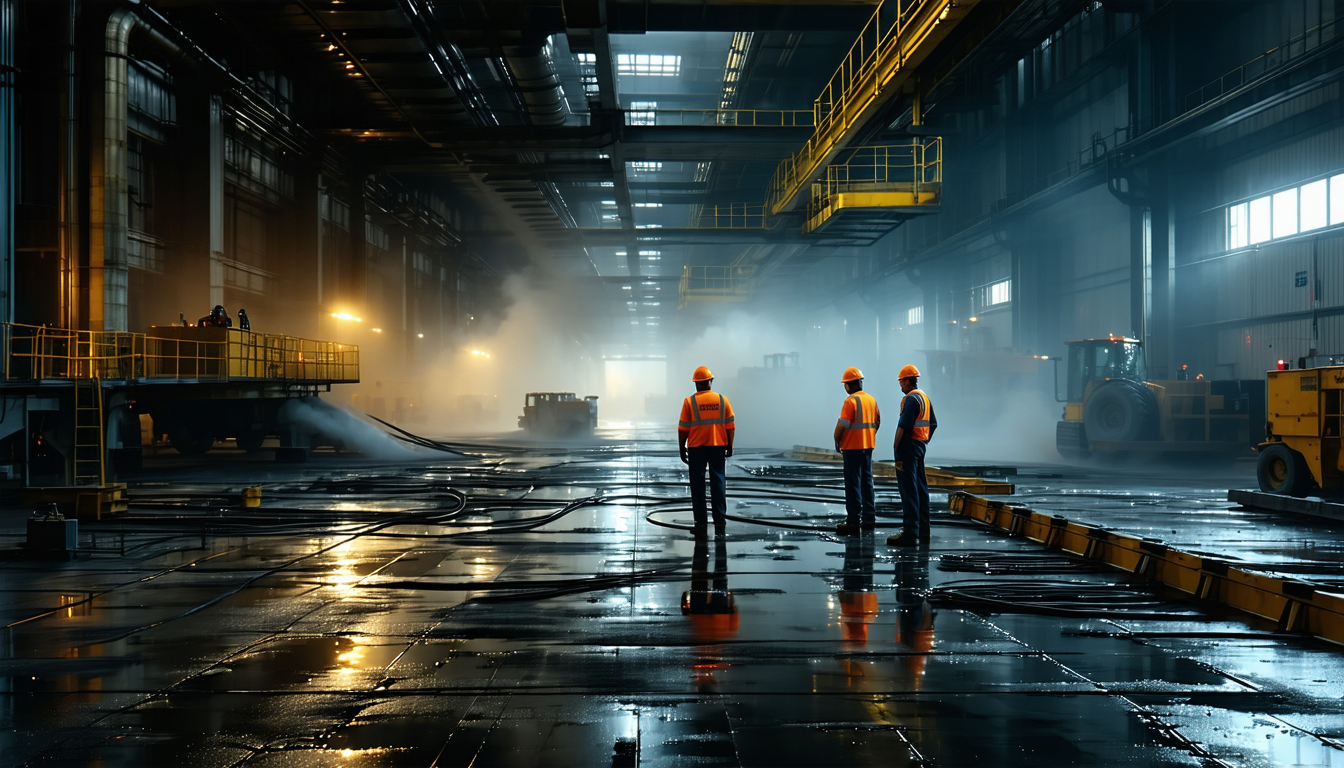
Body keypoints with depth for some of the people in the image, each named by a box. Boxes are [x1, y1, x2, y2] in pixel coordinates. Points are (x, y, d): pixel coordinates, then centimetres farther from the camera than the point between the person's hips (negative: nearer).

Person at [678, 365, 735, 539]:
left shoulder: (689, 402, -7)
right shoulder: (722, 400, 0)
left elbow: (683, 429, -7)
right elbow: (730, 426, 1)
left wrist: (682, 449, 3)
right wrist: (729, 446, 10)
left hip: (696, 448, -2)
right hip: (718, 447, 2)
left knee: (698, 485, 6)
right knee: (718, 482, 8)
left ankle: (701, 524, 6)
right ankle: (720, 521, 6)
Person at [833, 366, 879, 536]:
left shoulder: (851, 400, -15)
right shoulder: (871, 399, 10)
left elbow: (843, 424, -18)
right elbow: (877, 422, 16)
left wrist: (837, 440, -4)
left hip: (853, 446, -8)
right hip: (868, 446, 8)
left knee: (853, 484, -5)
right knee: (867, 482, 14)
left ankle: (853, 521, -5)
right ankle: (869, 518, 17)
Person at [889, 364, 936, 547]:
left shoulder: (911, 399, -16)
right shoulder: (925, 398, 14)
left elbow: (904, 425, -22)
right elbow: (933, 424, 19)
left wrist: (896, 444, -12)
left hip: (908, 446, -10)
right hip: (920, 446, 10)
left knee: (909, 490, -9)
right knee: (921, 489, 12)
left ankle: (911, 533, -12)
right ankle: (923, 531, 16)